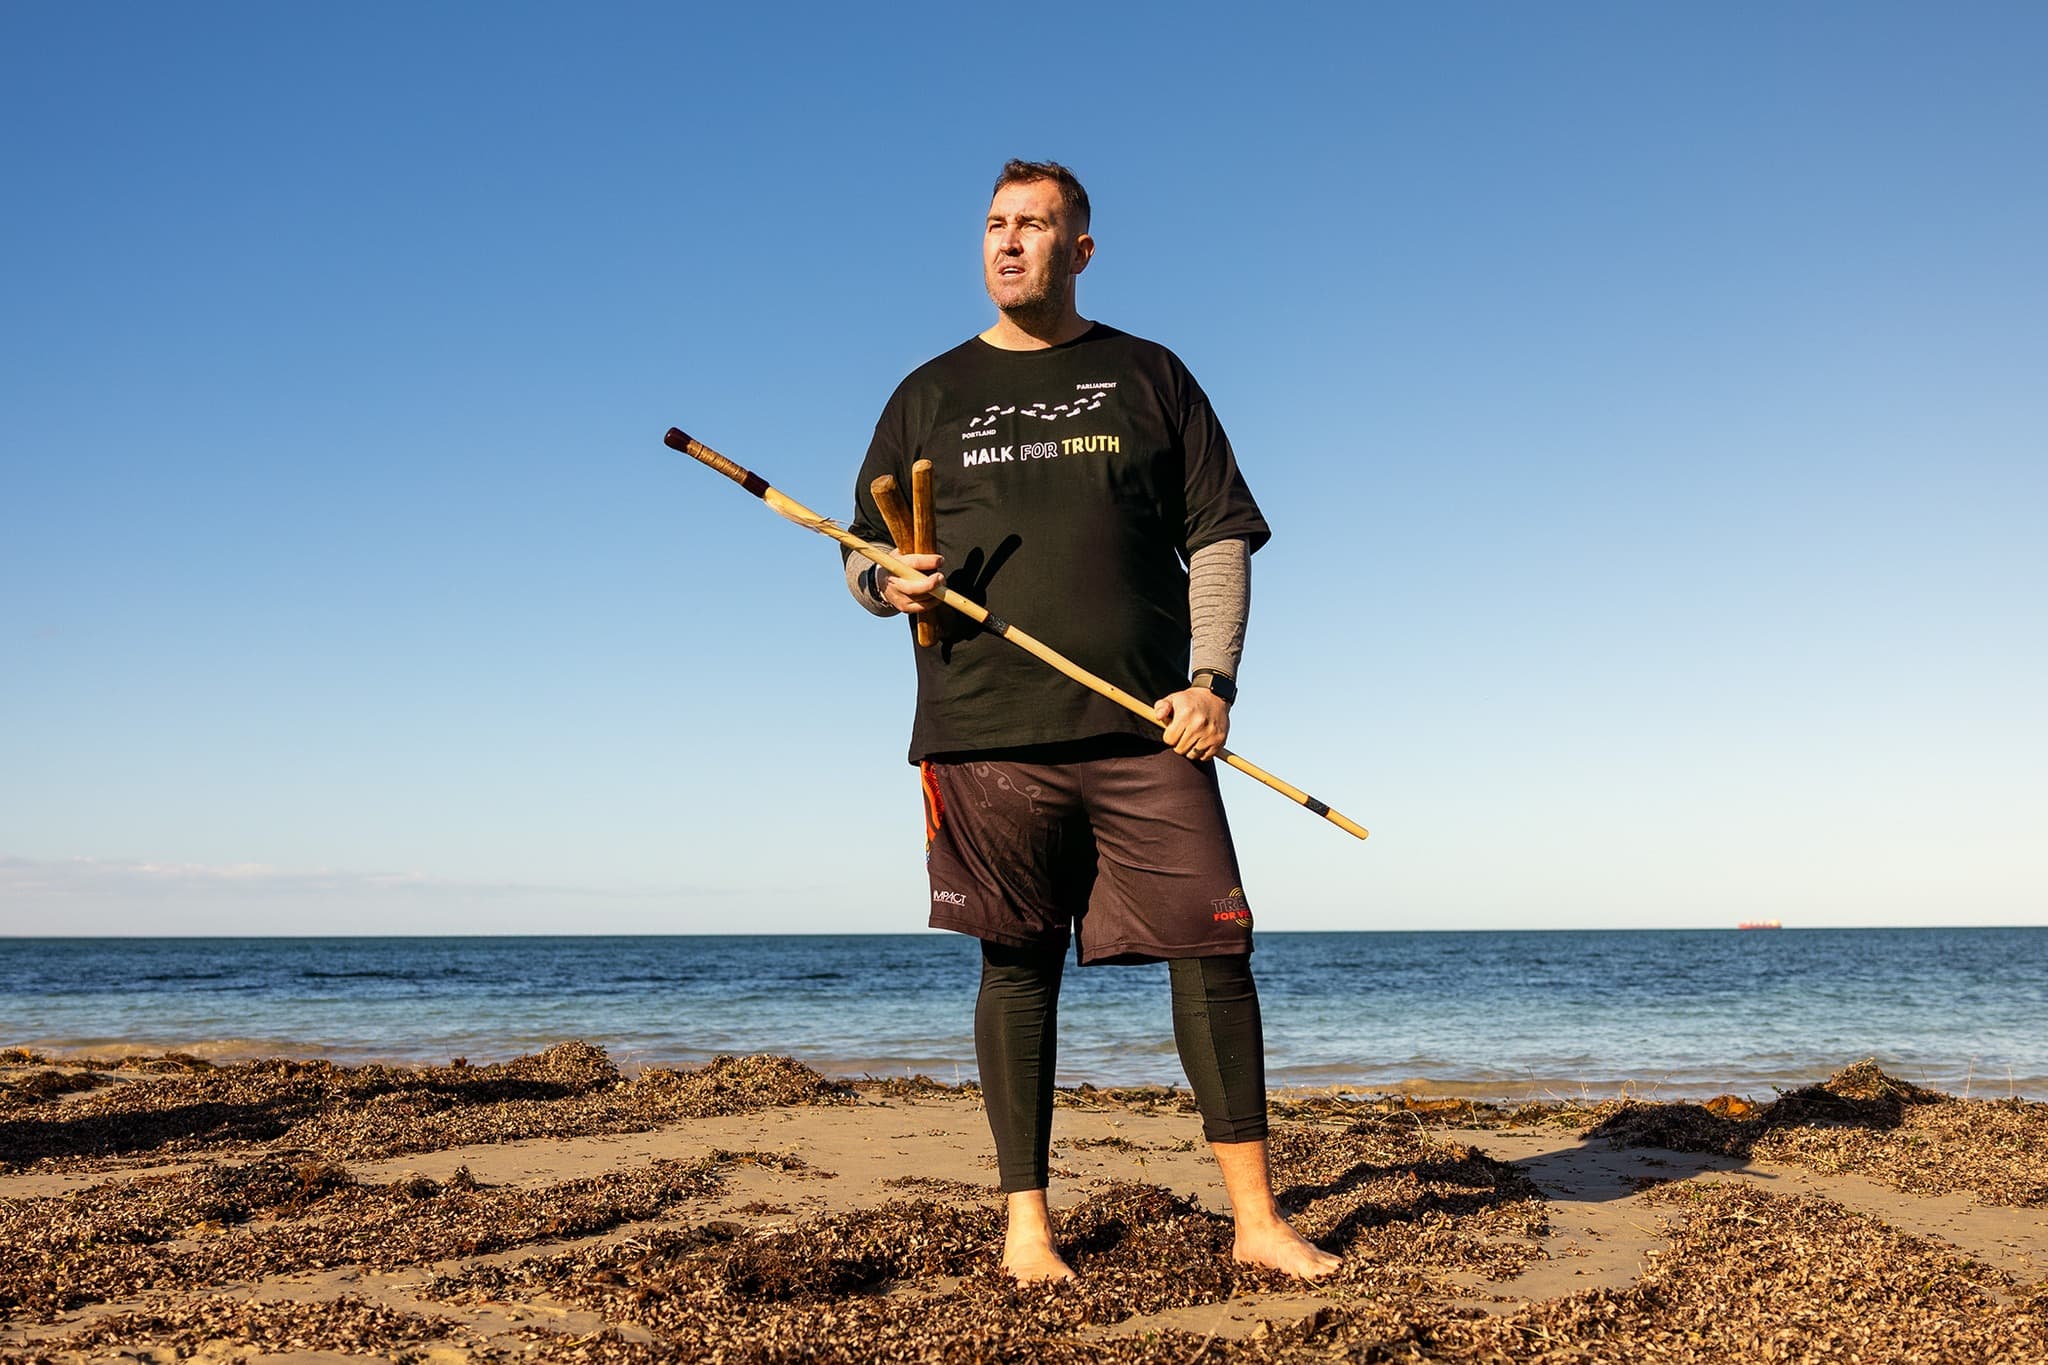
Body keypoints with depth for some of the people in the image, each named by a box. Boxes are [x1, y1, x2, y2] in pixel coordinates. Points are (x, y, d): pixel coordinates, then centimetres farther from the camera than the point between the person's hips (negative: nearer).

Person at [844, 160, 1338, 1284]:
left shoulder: (1148, 376, 14)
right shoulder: (930, 395, 16)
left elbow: (1220, 537, 10)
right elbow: (863, 557, 19)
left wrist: (1212, 679, -4)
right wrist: (891, 582, -6)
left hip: (1146, 728, 0)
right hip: (986, 730, 0)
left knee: (1213, 946, -5)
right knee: (1015, 963, 2)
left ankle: (1255, 1216, 4)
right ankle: (1025, 1223, 10)